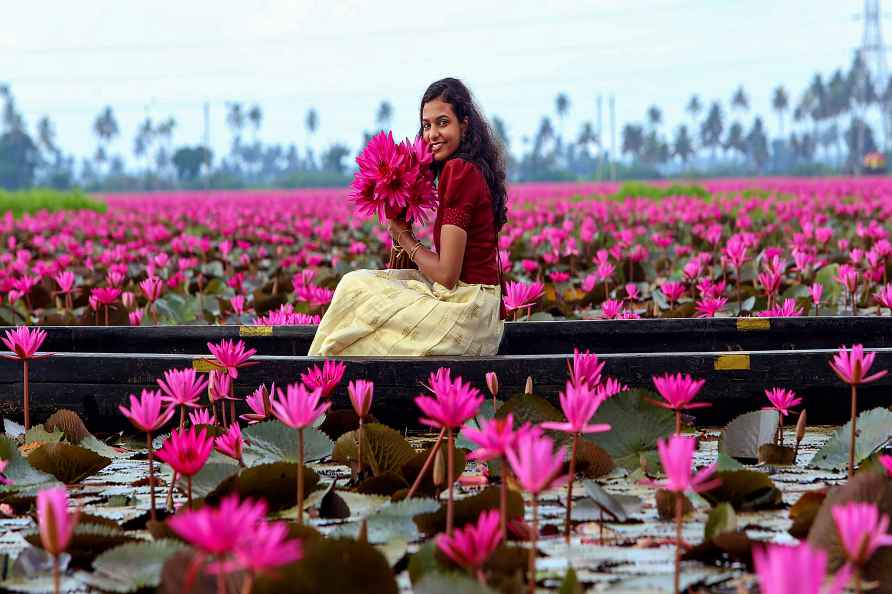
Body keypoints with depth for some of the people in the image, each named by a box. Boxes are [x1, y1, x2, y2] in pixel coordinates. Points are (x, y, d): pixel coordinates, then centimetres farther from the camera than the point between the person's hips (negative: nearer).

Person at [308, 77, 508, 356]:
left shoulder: (457, 171, -17)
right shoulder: (474, 169, 13)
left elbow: (446, 274, -19)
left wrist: (405, 238, -4)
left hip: (464, 311, -10)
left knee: (356, 287, -2)